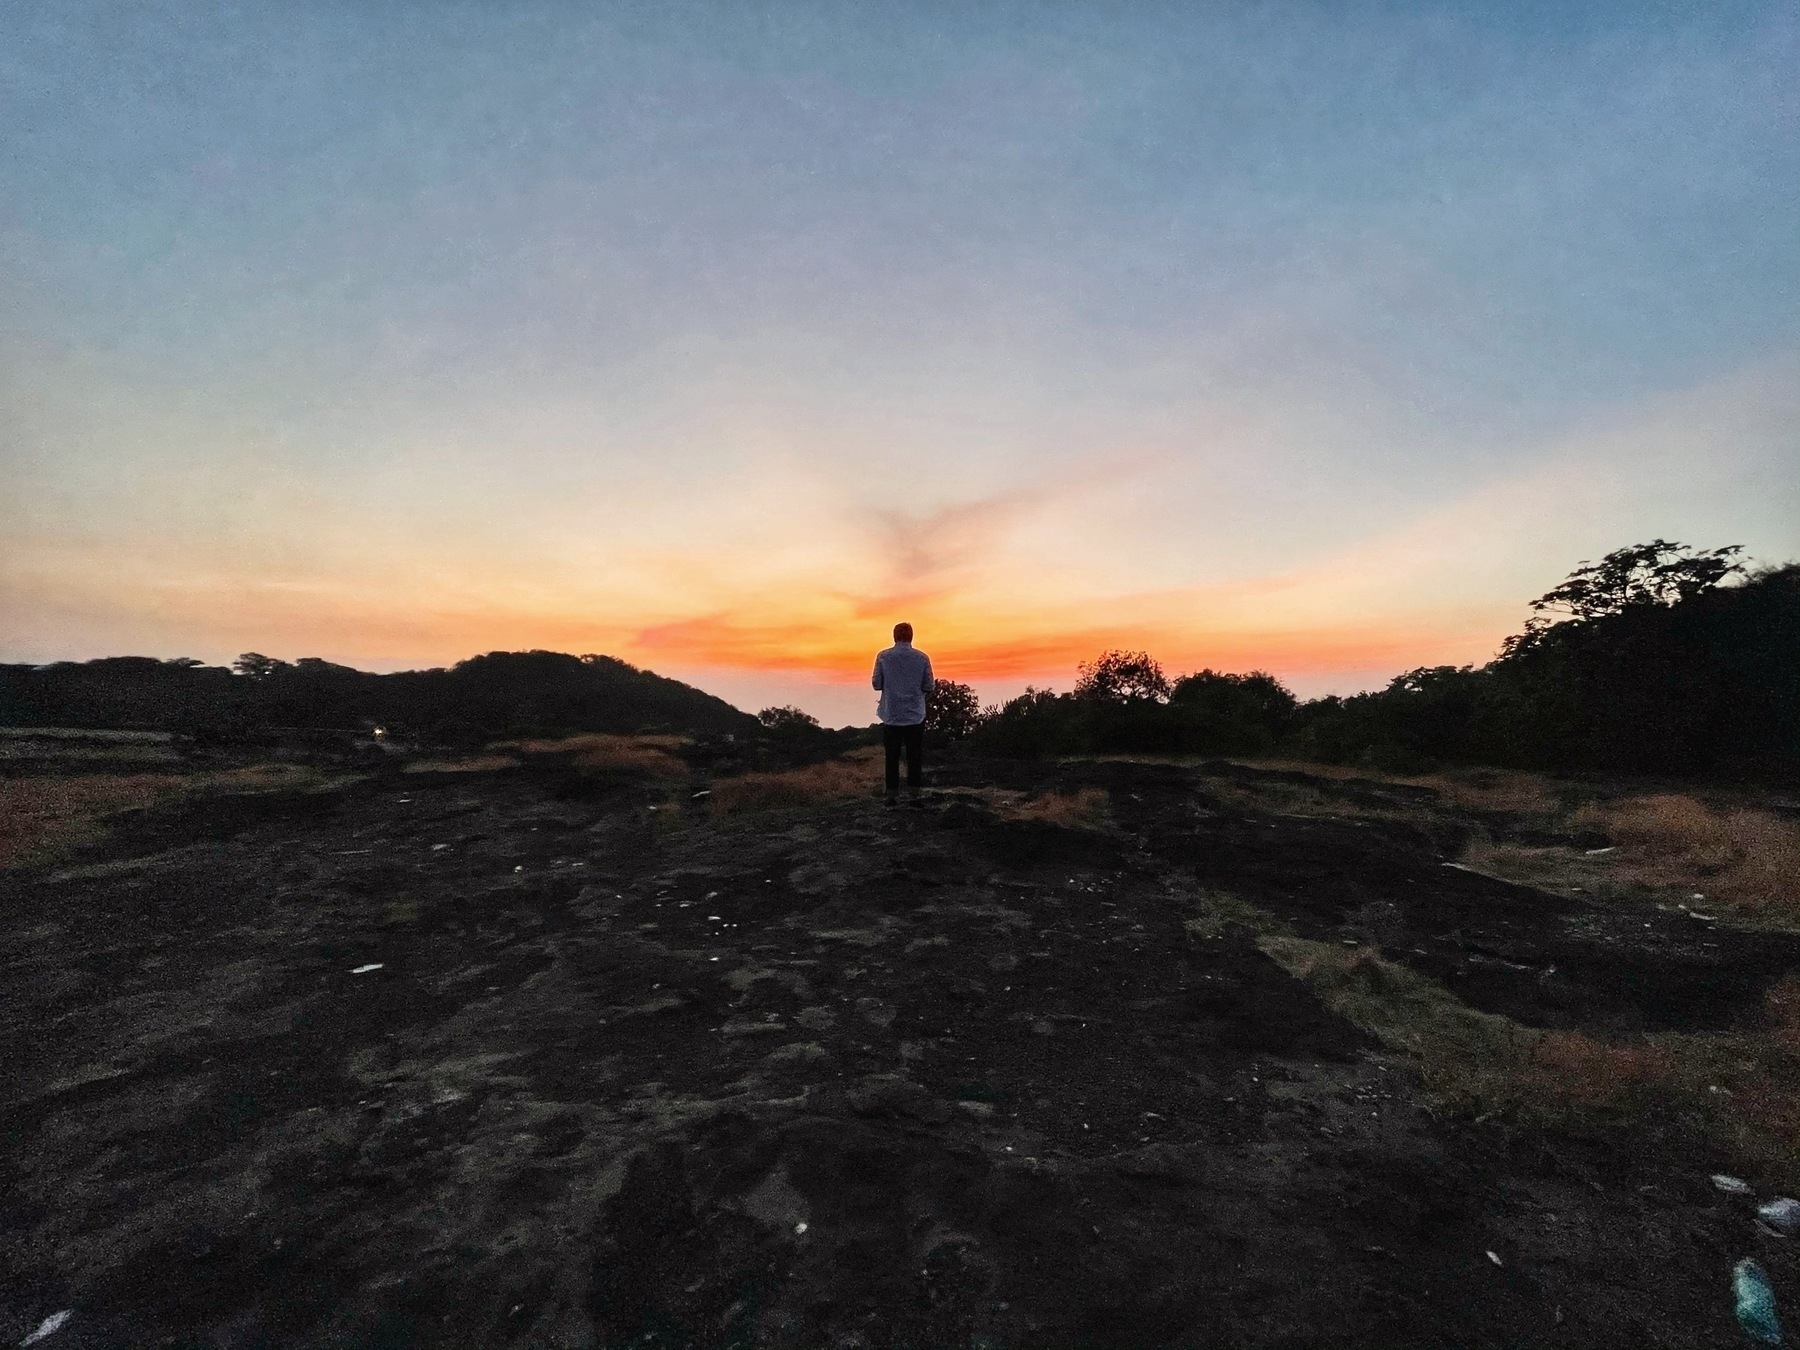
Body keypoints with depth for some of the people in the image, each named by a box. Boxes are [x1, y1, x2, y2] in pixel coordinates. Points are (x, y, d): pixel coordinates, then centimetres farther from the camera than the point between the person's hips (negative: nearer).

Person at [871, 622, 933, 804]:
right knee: (914, 756, 7)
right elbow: (928, 687, -3)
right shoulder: (922, 658, -4)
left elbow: (876, 684, -4)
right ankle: (913, 794, 6)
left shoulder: (883, 656, -5)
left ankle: (892, 794, 9)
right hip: (915, 715, 0)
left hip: (891, 715, 0)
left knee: (892, 757, 8)